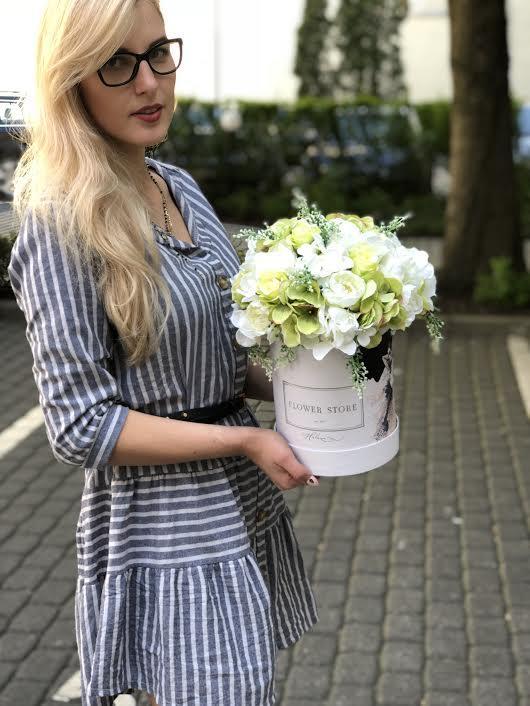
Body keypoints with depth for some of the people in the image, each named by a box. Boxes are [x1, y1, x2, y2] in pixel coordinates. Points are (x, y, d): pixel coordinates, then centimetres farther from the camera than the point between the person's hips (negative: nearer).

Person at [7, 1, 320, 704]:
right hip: (168, 538, -8)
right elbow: (80, 426, -19)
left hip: (245, 510, 8)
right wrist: (246, 440, -17)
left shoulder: (181, 186, 6)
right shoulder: (62, 224, -18)